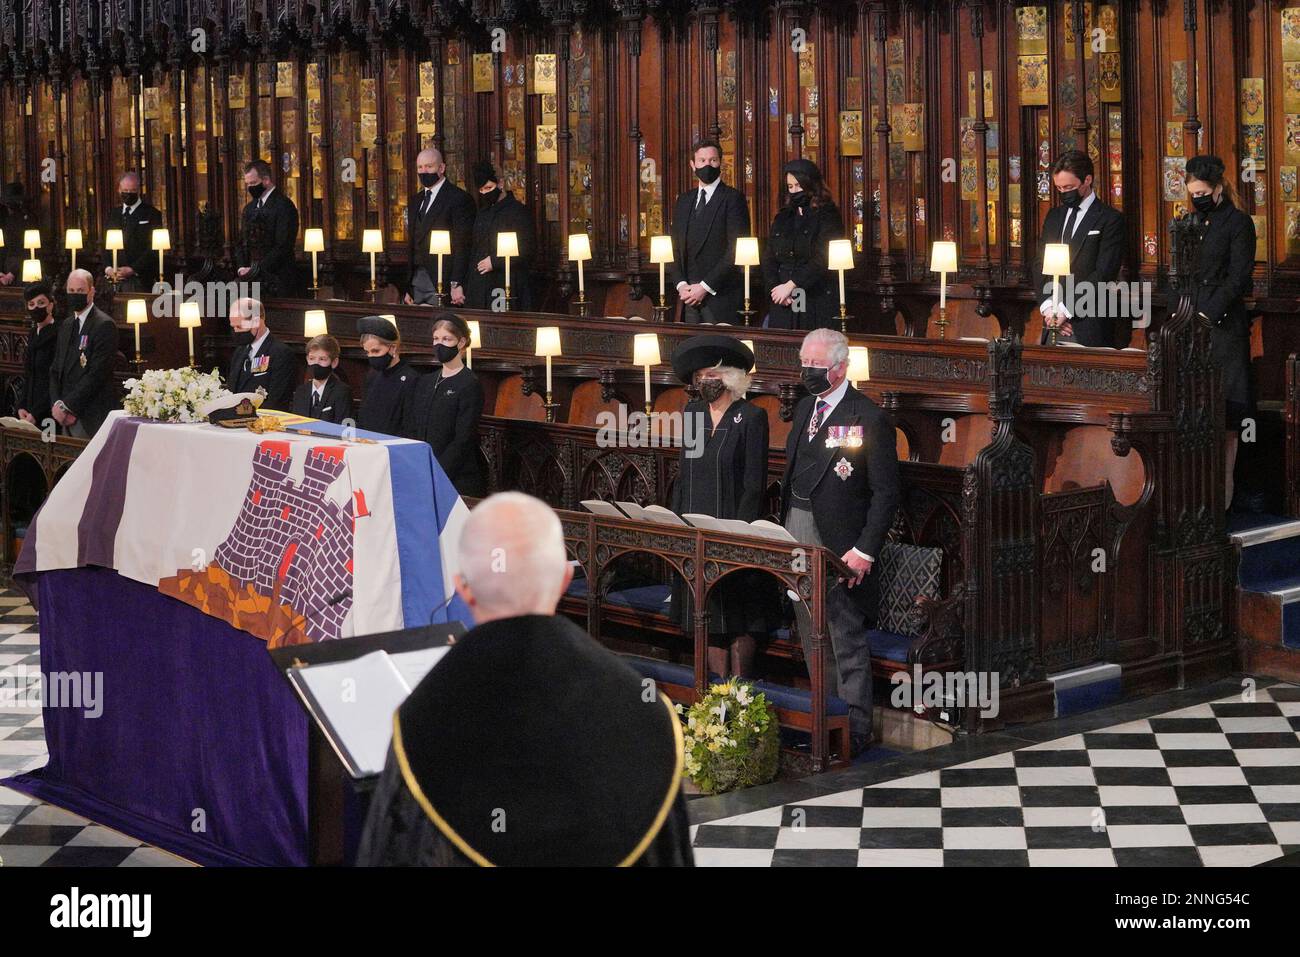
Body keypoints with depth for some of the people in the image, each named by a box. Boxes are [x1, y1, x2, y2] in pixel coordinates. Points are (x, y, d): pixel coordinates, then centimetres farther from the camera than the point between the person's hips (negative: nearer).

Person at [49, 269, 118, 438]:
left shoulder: (105, 325, -8)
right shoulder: (66, 325, 18)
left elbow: (97, 374, -14)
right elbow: (55, 369, 17)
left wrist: (67, 406, -13)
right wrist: (56, 404, 0)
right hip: (66, 417, 7)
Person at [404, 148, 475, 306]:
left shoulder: (459, 198, -6)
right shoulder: (415, 201, 18)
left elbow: (462, 245, -11)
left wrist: (457, 285, -19)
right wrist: (408, 288, 14)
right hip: (417, 280, 7)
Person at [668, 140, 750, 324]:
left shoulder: (733, 198, -3)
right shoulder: (683, 201, 17)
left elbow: (736, 252, -10)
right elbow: (676, 249, 16)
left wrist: (705, 287, -13)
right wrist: (681, 284, -1)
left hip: (721, 297, -5)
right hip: (689, 298, 5)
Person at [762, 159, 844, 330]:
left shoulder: (827, 215, 0)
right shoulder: (782, 218, 17)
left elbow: (822, 259, -11)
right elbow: (768, 259, 11)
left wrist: (790, 285, -15)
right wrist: (775, 287, -7)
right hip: (783, 303, 5)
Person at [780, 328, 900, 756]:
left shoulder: (869, 419, -12)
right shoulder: (805, 408, 12)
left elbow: (885, 492, -13)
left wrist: (865, 551, -18)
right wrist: (784, 528, 9)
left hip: (838, 543, -7)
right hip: (797, 535, 8)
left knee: (846, 637, -2)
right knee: (810, 633, 15)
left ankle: (854, 727, 6)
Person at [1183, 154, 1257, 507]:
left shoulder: (1238, 223, -4)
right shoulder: (1192, 225, 16)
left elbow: (1238, 277, -10)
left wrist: (1209, 315, -16)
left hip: (1224, 325, -6)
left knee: (1224, 413, -3)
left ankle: (1223, 492, 0)